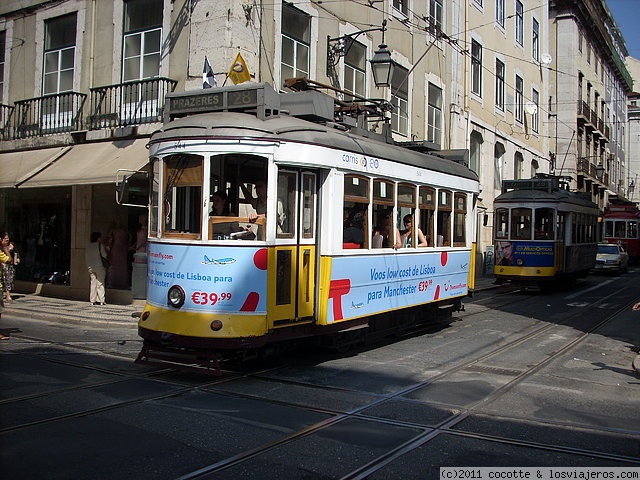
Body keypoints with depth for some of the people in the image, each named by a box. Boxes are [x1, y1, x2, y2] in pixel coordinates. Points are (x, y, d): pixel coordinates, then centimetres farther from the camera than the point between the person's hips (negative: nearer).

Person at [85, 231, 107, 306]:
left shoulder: (88, 247, 10)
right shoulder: (100, 245, -6)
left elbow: (85, 257, 13)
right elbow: (104, 255, -4)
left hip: (90, 267, 5)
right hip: (99, 266, -5)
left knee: (93, 283, 7)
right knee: (100, 283, 0)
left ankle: (93, 300, 4)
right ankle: (101, 300, -2)